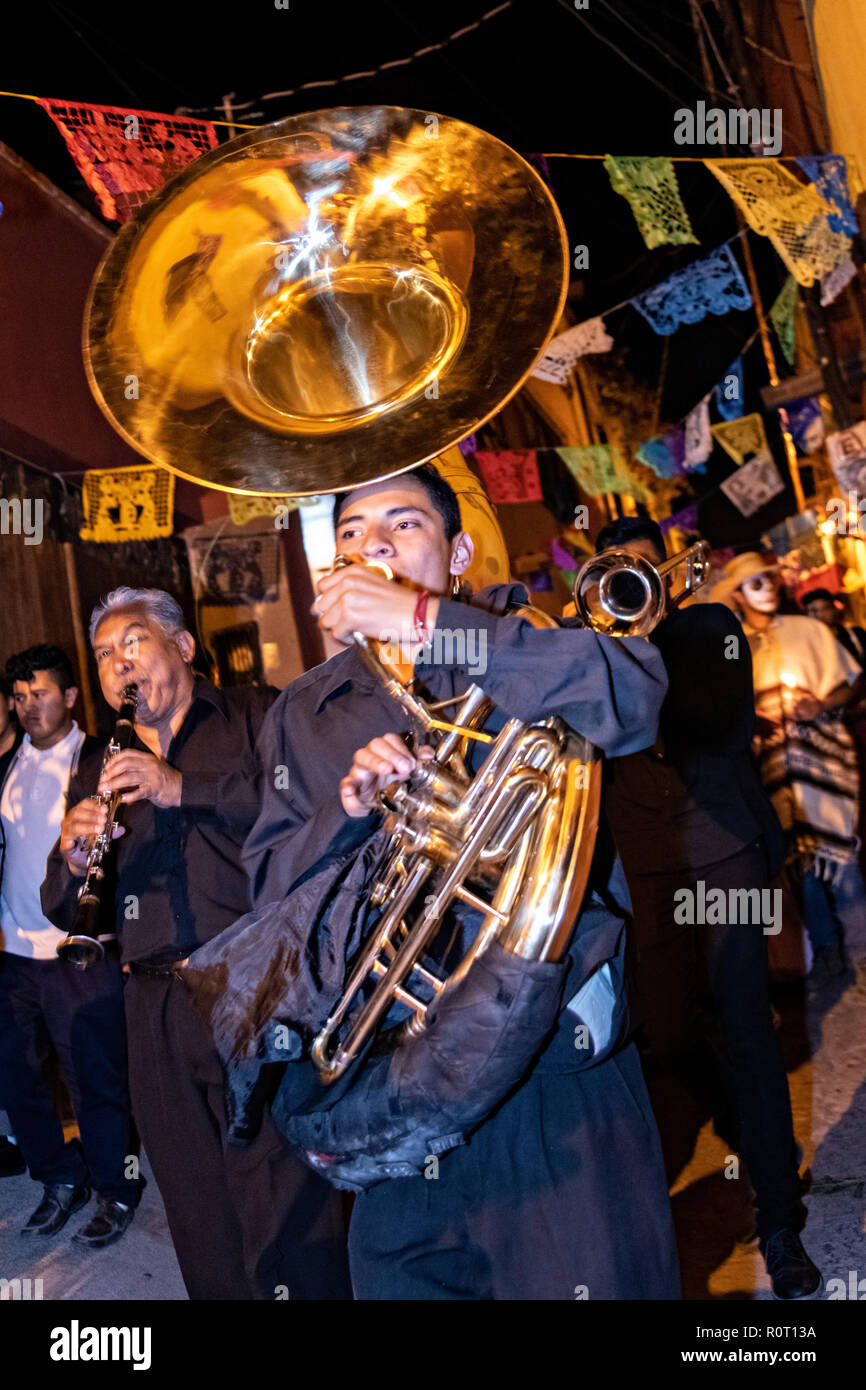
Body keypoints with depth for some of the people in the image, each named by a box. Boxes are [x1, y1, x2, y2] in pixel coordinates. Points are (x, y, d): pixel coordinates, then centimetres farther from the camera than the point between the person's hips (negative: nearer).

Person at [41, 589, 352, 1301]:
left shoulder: (258, 717, 7)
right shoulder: (100, 773, 21)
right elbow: (66, 911, 19)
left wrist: (185, 788, -16)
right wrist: (72, 856, -3)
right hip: (159, 1015, 5)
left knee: (286, 1219, -6)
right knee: (201, 1222, 12)